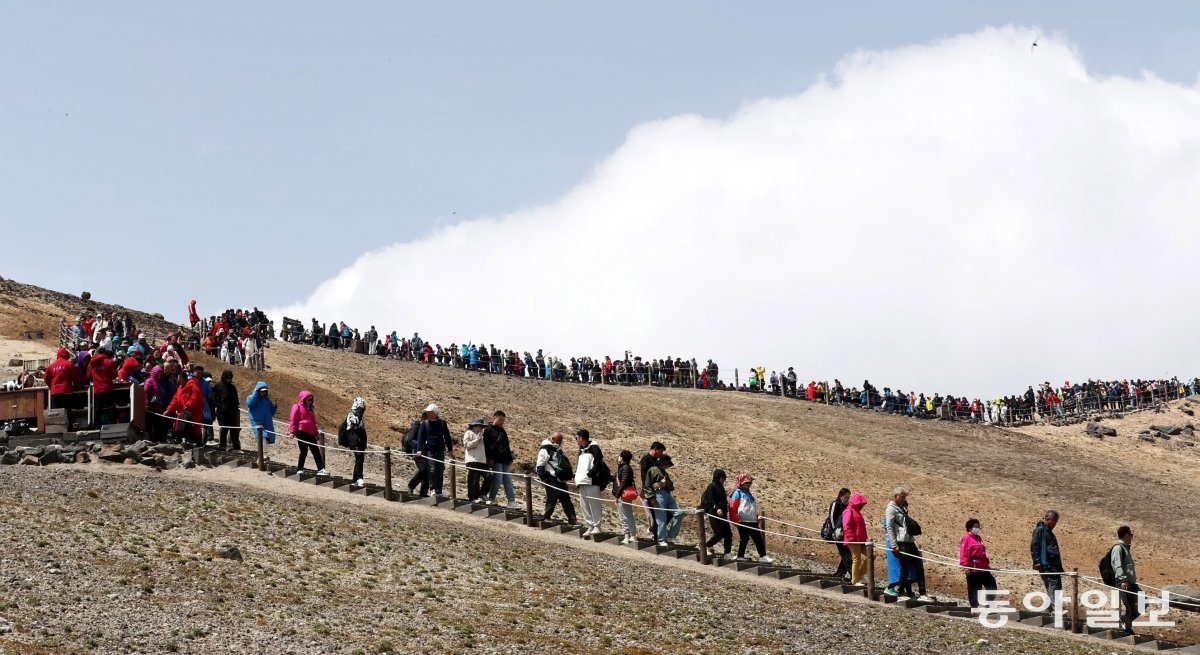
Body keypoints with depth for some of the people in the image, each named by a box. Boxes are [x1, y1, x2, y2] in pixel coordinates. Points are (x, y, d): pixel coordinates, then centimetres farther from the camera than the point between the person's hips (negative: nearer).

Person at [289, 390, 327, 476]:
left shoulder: (310, 409, 21)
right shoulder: (297, 407, -1)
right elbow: (292, 420, -7)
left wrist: (316, 433, 25)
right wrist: (292, 432, -15)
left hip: (311, 433, 7)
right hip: (301, 432, -7)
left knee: (316, 451, 1)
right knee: (304, 451, -6)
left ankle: (320, 469, -2)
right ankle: (300, 469, 5)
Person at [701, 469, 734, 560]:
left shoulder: (721, 487, 18)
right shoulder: (712, 486, -7)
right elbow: (710, 499, -18)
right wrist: (717, 508, -30)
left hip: (722, 514, 9)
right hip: (714, 514, -9)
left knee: (728, 534, 1)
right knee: (719, 534, -12)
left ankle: (727, 553, 3)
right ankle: (706, 546, 8)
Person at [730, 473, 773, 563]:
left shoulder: (749, 494, 20)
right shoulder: (737, 493, -5)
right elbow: (732, 507, -11)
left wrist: (757, 517, 24)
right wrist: (735, 519, -14)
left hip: (752, 521, 8)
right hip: (743, 521, -8)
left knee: (758, 539, 3)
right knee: (744, 539, -3)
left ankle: (763, 556, 2)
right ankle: (740, 556, 6)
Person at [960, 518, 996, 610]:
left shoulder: (978, 538, 17)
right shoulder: (966, 538, -9)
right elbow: (964, 554, -15)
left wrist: (987, 564, 22)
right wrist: (966, 566, -21)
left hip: (982, 568, 9)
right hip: (973, 568, -9)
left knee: (991, 584, 7)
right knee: (974, 589, -1)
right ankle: (974, 606, 6)